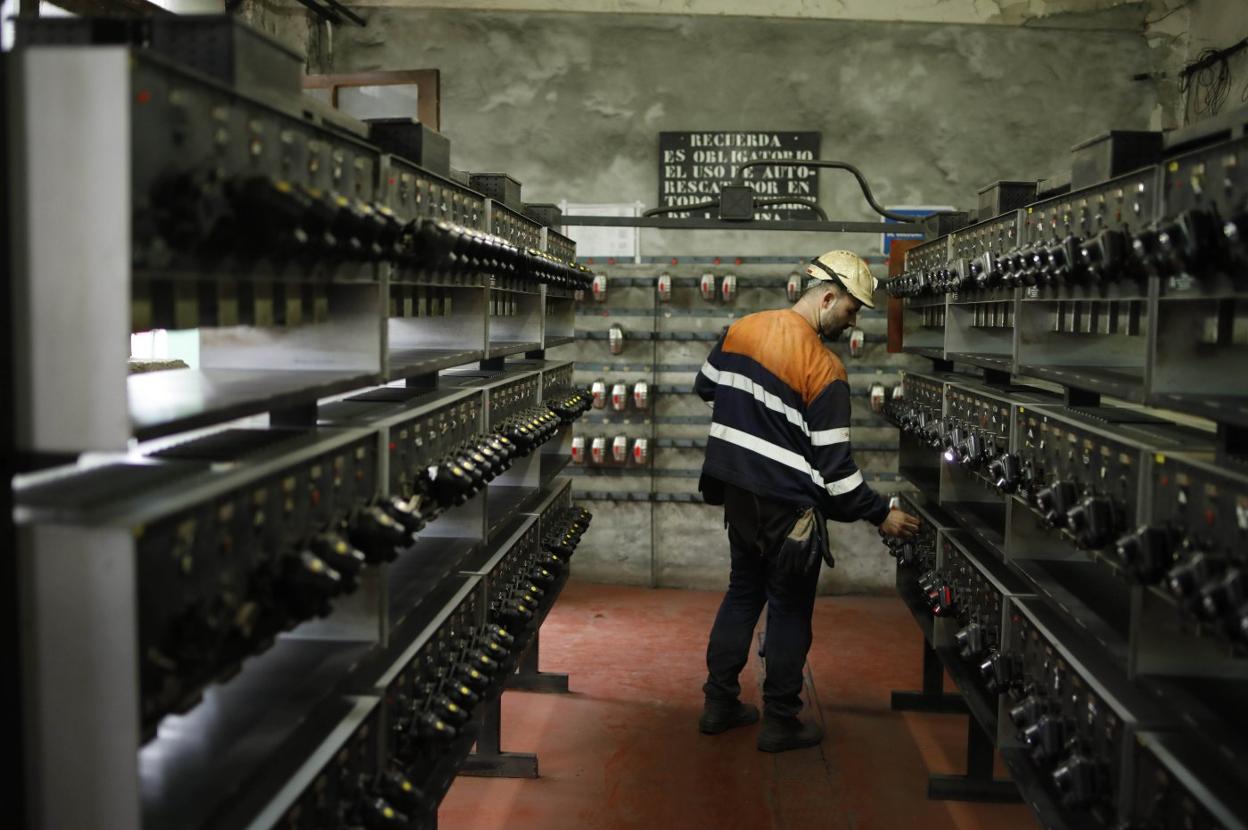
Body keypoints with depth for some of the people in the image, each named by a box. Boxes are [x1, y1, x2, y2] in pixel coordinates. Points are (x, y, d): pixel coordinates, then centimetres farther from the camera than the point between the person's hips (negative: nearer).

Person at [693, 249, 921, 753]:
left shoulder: (742, 329, 0)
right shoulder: (824, 370, -20)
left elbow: (706, 388, 16)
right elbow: (833, 462, -18)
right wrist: (881, 515, -9)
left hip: (737, 493, 7)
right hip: (787, 506, -7)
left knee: (743, 593, 20)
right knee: (790, 611, 7)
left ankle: (719, 704, 26)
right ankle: (780, 723, 17)